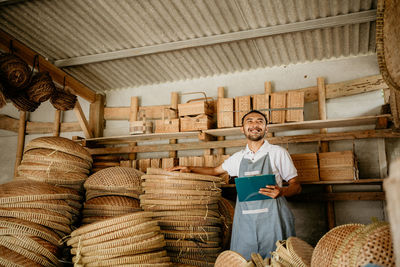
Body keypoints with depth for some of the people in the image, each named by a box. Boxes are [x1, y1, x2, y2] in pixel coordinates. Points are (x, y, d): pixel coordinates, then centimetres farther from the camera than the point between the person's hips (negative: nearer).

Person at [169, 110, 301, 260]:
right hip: (245, 220, 3)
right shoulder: (239, 157, 15)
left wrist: (281, 191, -16)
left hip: (271, 219, -3)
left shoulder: (278, 153, 4)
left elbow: (296, 186, 5)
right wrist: (190, 169, 23)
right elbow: (216, 171, 31)